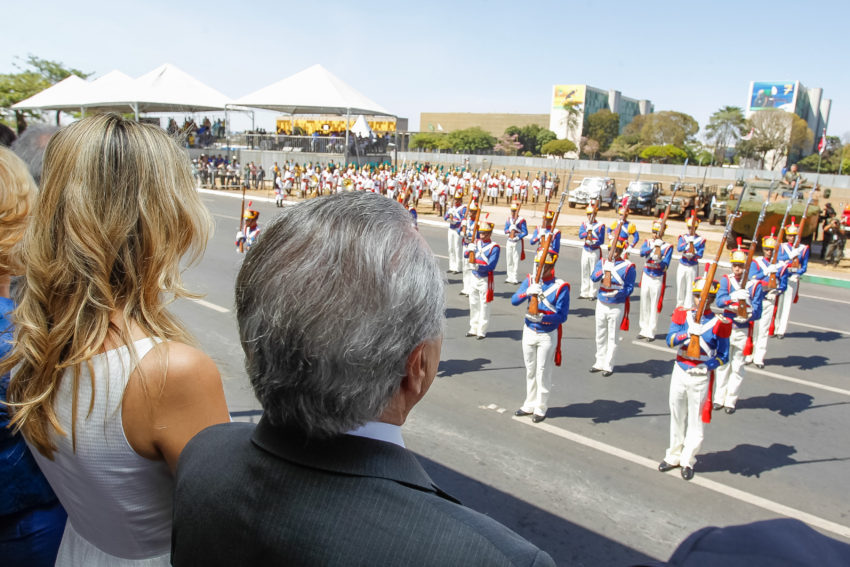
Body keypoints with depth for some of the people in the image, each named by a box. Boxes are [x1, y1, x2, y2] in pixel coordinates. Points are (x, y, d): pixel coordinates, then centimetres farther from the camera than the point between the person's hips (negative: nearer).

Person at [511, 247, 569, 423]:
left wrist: (542, 318, -31)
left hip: (548, 336, -4)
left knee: (542, 373, 4)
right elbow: (514, 300, -13)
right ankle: (530, 405, 30)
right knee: (530, 371, 16)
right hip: (529, 332, 4)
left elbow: (562, 316, -16)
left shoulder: (561, 286, -14)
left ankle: (541, 409, 19)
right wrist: (528, 292, -32)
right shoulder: (530, 280, -2)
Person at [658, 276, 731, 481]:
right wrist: (688, 333, -30)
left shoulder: (719, 322, -8)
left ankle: (688, 461, 25)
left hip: (700, 377, -3)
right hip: (679, 372, 3)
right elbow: (670, 340, -13)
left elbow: (723, 356, -3)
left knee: (694, 420, 8)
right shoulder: (683, 314, -1)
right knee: (677, 417, 15)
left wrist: (707, 366, -20)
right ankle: (674, 456, 32)